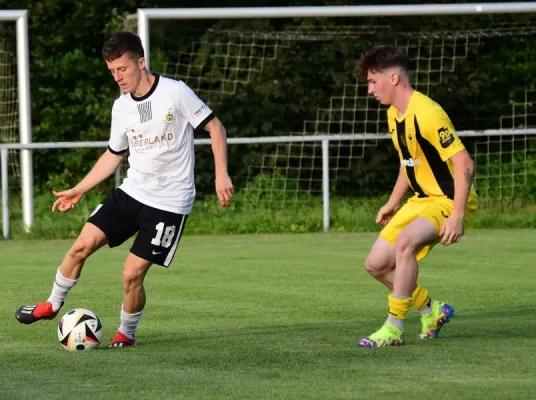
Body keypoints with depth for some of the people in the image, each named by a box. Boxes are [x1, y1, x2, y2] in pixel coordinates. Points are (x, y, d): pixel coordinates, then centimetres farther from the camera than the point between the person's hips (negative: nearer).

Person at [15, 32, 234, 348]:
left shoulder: (176, 93, -13)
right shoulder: (121, 107, 6)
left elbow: (215, 128, -6)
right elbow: (114, 155, 19)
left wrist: (221, 174, -14)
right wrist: (79, 190, 15)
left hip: (169, 202, -5)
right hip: (132, 191, 5)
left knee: (132, 274, -9)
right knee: (82, 246, -6)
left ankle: (127, 334, 16)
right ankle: (53, 305, 17)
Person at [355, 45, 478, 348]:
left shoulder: (427, 115, -24)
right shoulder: (394, 115, 6)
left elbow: (464, 163, -26)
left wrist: (457, 216, -29)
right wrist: (393, 202, 20)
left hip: (450, 201, -10)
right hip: (422, 200, 10)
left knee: (405, 241, -35)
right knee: (377, 264, 6)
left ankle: (394, 329, -26)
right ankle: (433, 312, 26)